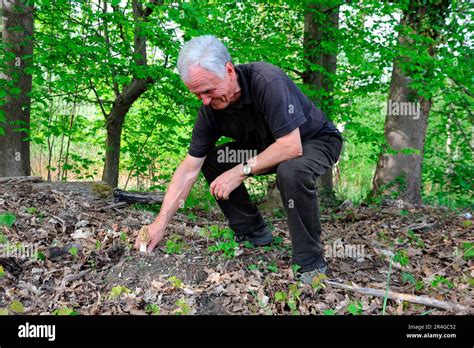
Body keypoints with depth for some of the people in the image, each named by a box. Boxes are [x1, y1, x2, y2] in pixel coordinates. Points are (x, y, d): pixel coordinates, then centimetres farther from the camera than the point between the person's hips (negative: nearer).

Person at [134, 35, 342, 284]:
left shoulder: (267, 81, -33)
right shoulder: (211, 108, -14)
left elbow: (291, 146, -37)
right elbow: (188, 169, -13)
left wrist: (241, 171, -33)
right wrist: (161, 222, -17)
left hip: (317, 140, -6)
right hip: (268, 147, 6)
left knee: (291, 171, -39)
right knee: (211, 160, -7)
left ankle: (311, 264, -20)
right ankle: (253, 232, 4)